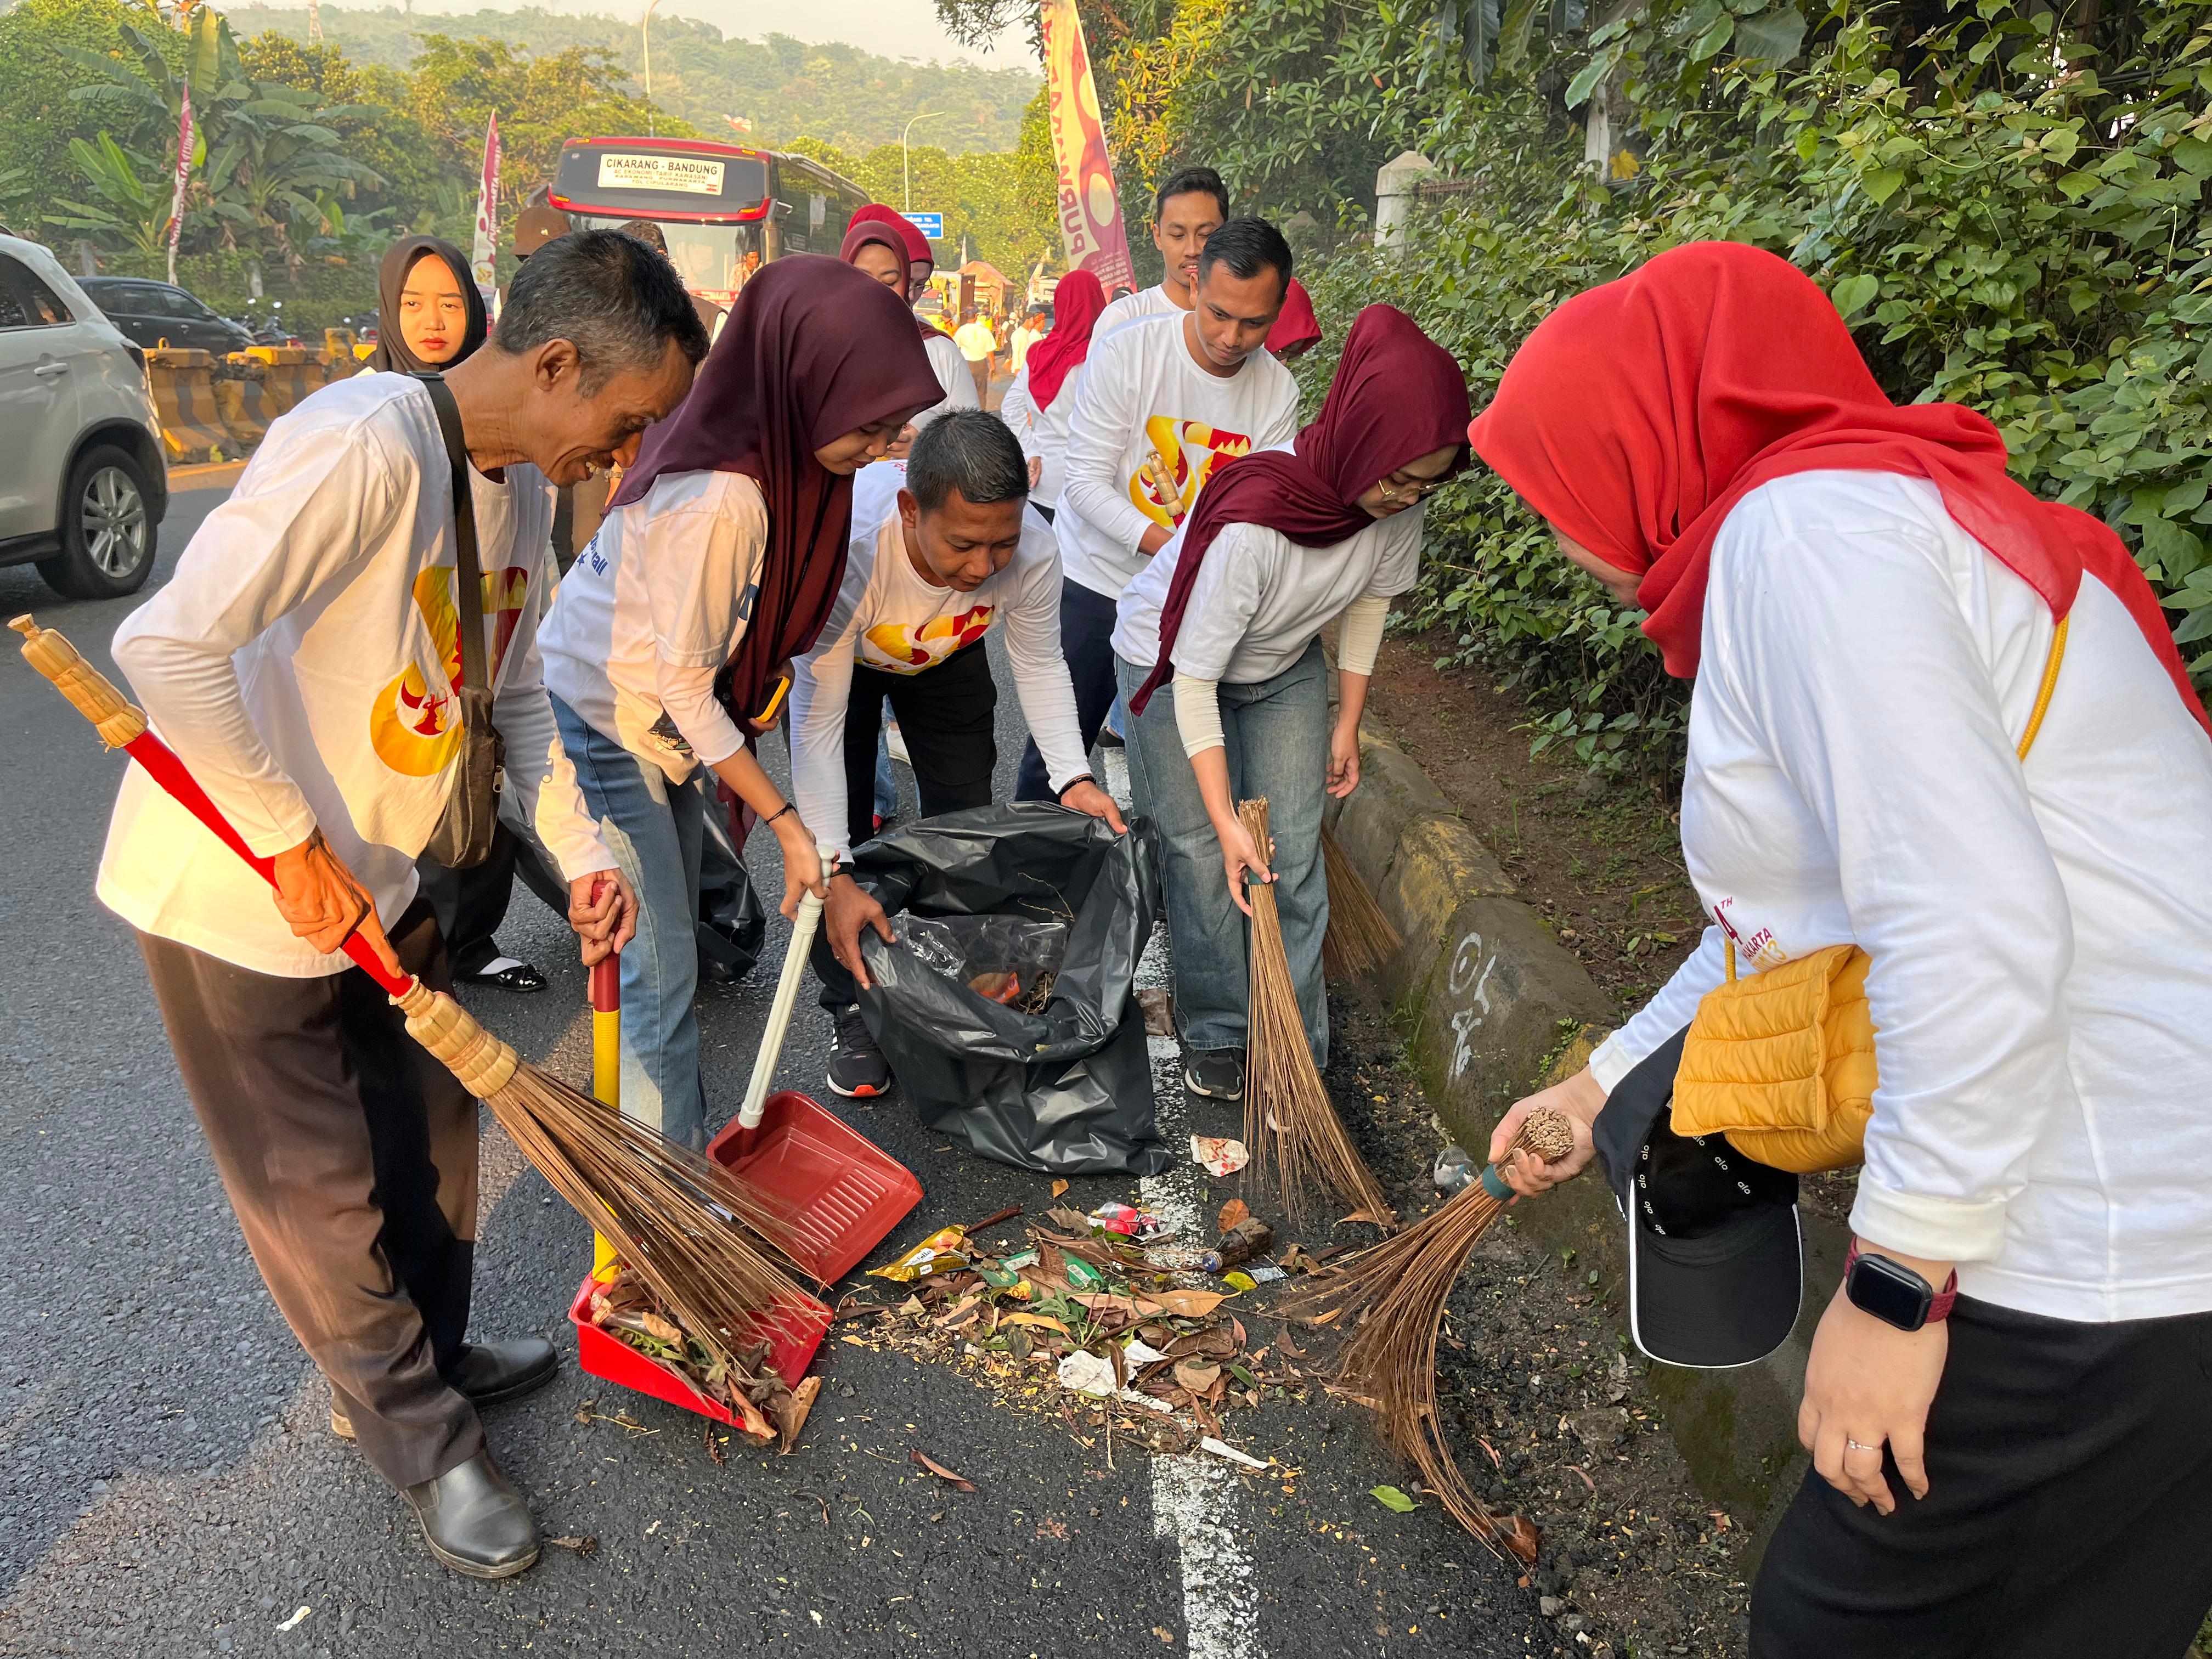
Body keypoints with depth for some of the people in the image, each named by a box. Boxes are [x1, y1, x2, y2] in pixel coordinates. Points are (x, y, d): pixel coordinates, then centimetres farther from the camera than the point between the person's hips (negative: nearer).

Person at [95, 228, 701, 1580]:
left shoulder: (525, 486, 2)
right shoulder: (366, 444, -28)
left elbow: (515, 697, 10)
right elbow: (171, 646, -33)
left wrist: (582, 857, 0)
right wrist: (292, 846, -25)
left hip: (377, 884, 8)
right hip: (238, 896, -8)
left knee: (434, 1129, 19)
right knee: (325, 1193, 8)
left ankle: (426, 1356, 43)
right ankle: (426, 1442, 27)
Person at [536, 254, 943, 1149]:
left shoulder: (775, 455, -7)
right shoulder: (715, 500, -34)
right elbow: (683, 686, -25)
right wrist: (784, 821, -19)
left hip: (652, 713, 9)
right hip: (599, 725, -8)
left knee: (670, 944, 17)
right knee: (660, 971, -4)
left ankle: (683, 1136, 33)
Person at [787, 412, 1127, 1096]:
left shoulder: (1034, 551, -36)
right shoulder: (847, 549, -46)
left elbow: (1039, 665, -15)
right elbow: (819, 722, -39)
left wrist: (1072, 777, -27)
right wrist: (834, 879, -44)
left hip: (949, 657, 3)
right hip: (839, 653, -3)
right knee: (836, 834, -9)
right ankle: (853, 1010, 10)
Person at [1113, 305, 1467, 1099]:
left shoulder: (1396, 499, -22)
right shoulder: (1250, 522, -40)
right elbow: (1194, 682, -32)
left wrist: (1347, 722, 5)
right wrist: (1226, 821, -29)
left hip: (1285, 663, 5)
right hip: (1170, 659, -5)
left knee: (1295, 848, -1)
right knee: (1201, 850, -6)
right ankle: (1219, 1035, 12)